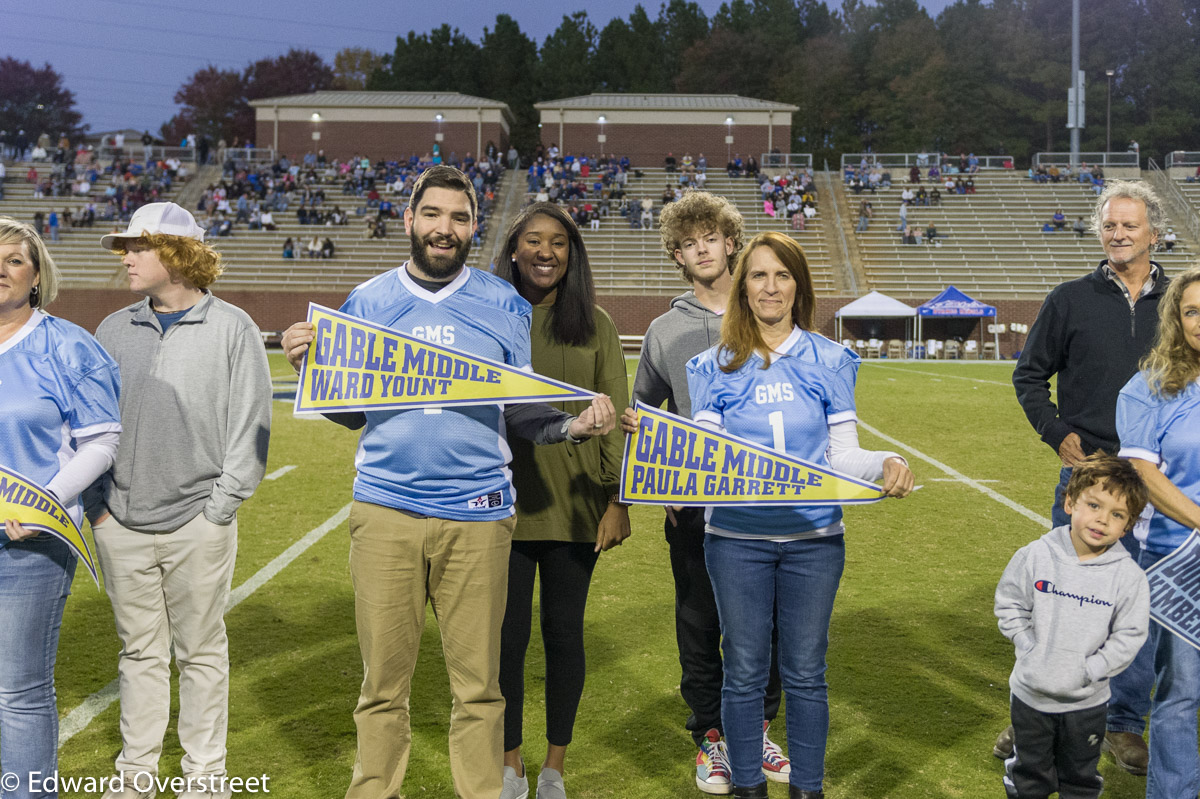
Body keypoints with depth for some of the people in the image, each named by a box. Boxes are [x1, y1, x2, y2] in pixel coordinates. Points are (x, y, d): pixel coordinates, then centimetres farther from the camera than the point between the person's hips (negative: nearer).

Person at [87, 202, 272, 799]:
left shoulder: (232, 328, -2)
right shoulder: (114, 330, 10)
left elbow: (251, 425, -5)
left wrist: (219, 509, -8)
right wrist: (96, 502, 5)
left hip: (198, 525, -3)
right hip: (120, 524, 4)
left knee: (201, 651, 6)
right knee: (139, 651, 12)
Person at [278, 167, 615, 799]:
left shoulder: (504, 305, 7)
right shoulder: (367, 301, 8)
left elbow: (524, 415, 7)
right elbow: (349, 412, 11)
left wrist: (575, 424, -12)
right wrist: (307, 366, -6)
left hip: (476, 514, 0)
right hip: (385, 509, 1)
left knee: (478, 682, 5)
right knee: (383, 680, 7)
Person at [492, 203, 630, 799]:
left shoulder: (594, 325, 4)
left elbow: (615, 415, 3)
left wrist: (618, 500, -4)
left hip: (572, 505, 0)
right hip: (502, 504, 0)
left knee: (564, 633, 9)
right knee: (507, 636, 6)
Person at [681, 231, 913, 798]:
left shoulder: (830, 361, 5)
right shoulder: (715, 366, 4)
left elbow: (842, 456, 3)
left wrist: (887, 465, -17)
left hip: (814, 537, 0)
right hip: (736, 538, 0)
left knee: (805, 672, 8)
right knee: (744, 673, 8)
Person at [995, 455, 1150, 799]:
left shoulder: (1129, 576, -14)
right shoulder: (1035, 556, -12)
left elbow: (1129, 636, -10)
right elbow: (1009, 605, -4)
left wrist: (1087, 671, -16)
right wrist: (1031, 650, -12)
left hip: (1087, 702, 0)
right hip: (1032, 693, 0)